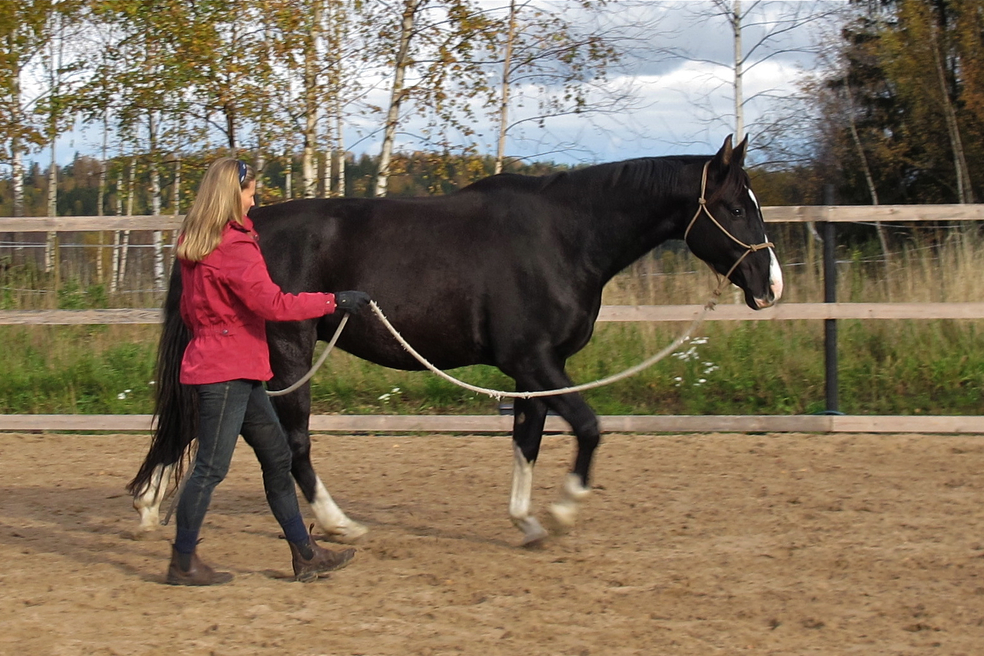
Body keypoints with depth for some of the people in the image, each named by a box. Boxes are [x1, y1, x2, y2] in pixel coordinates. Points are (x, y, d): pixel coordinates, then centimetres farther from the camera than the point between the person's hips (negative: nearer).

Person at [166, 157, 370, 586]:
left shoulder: (194, 244, 13)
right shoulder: (234, 247, -17)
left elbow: (189, 309, 20)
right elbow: (273, 304, -23)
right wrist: (333, 301, -18)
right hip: (227, 372, -10)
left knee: (277, 457, 13)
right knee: (212, 466, -3)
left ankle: (305, 554, 17)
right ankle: (183, 562, 5)